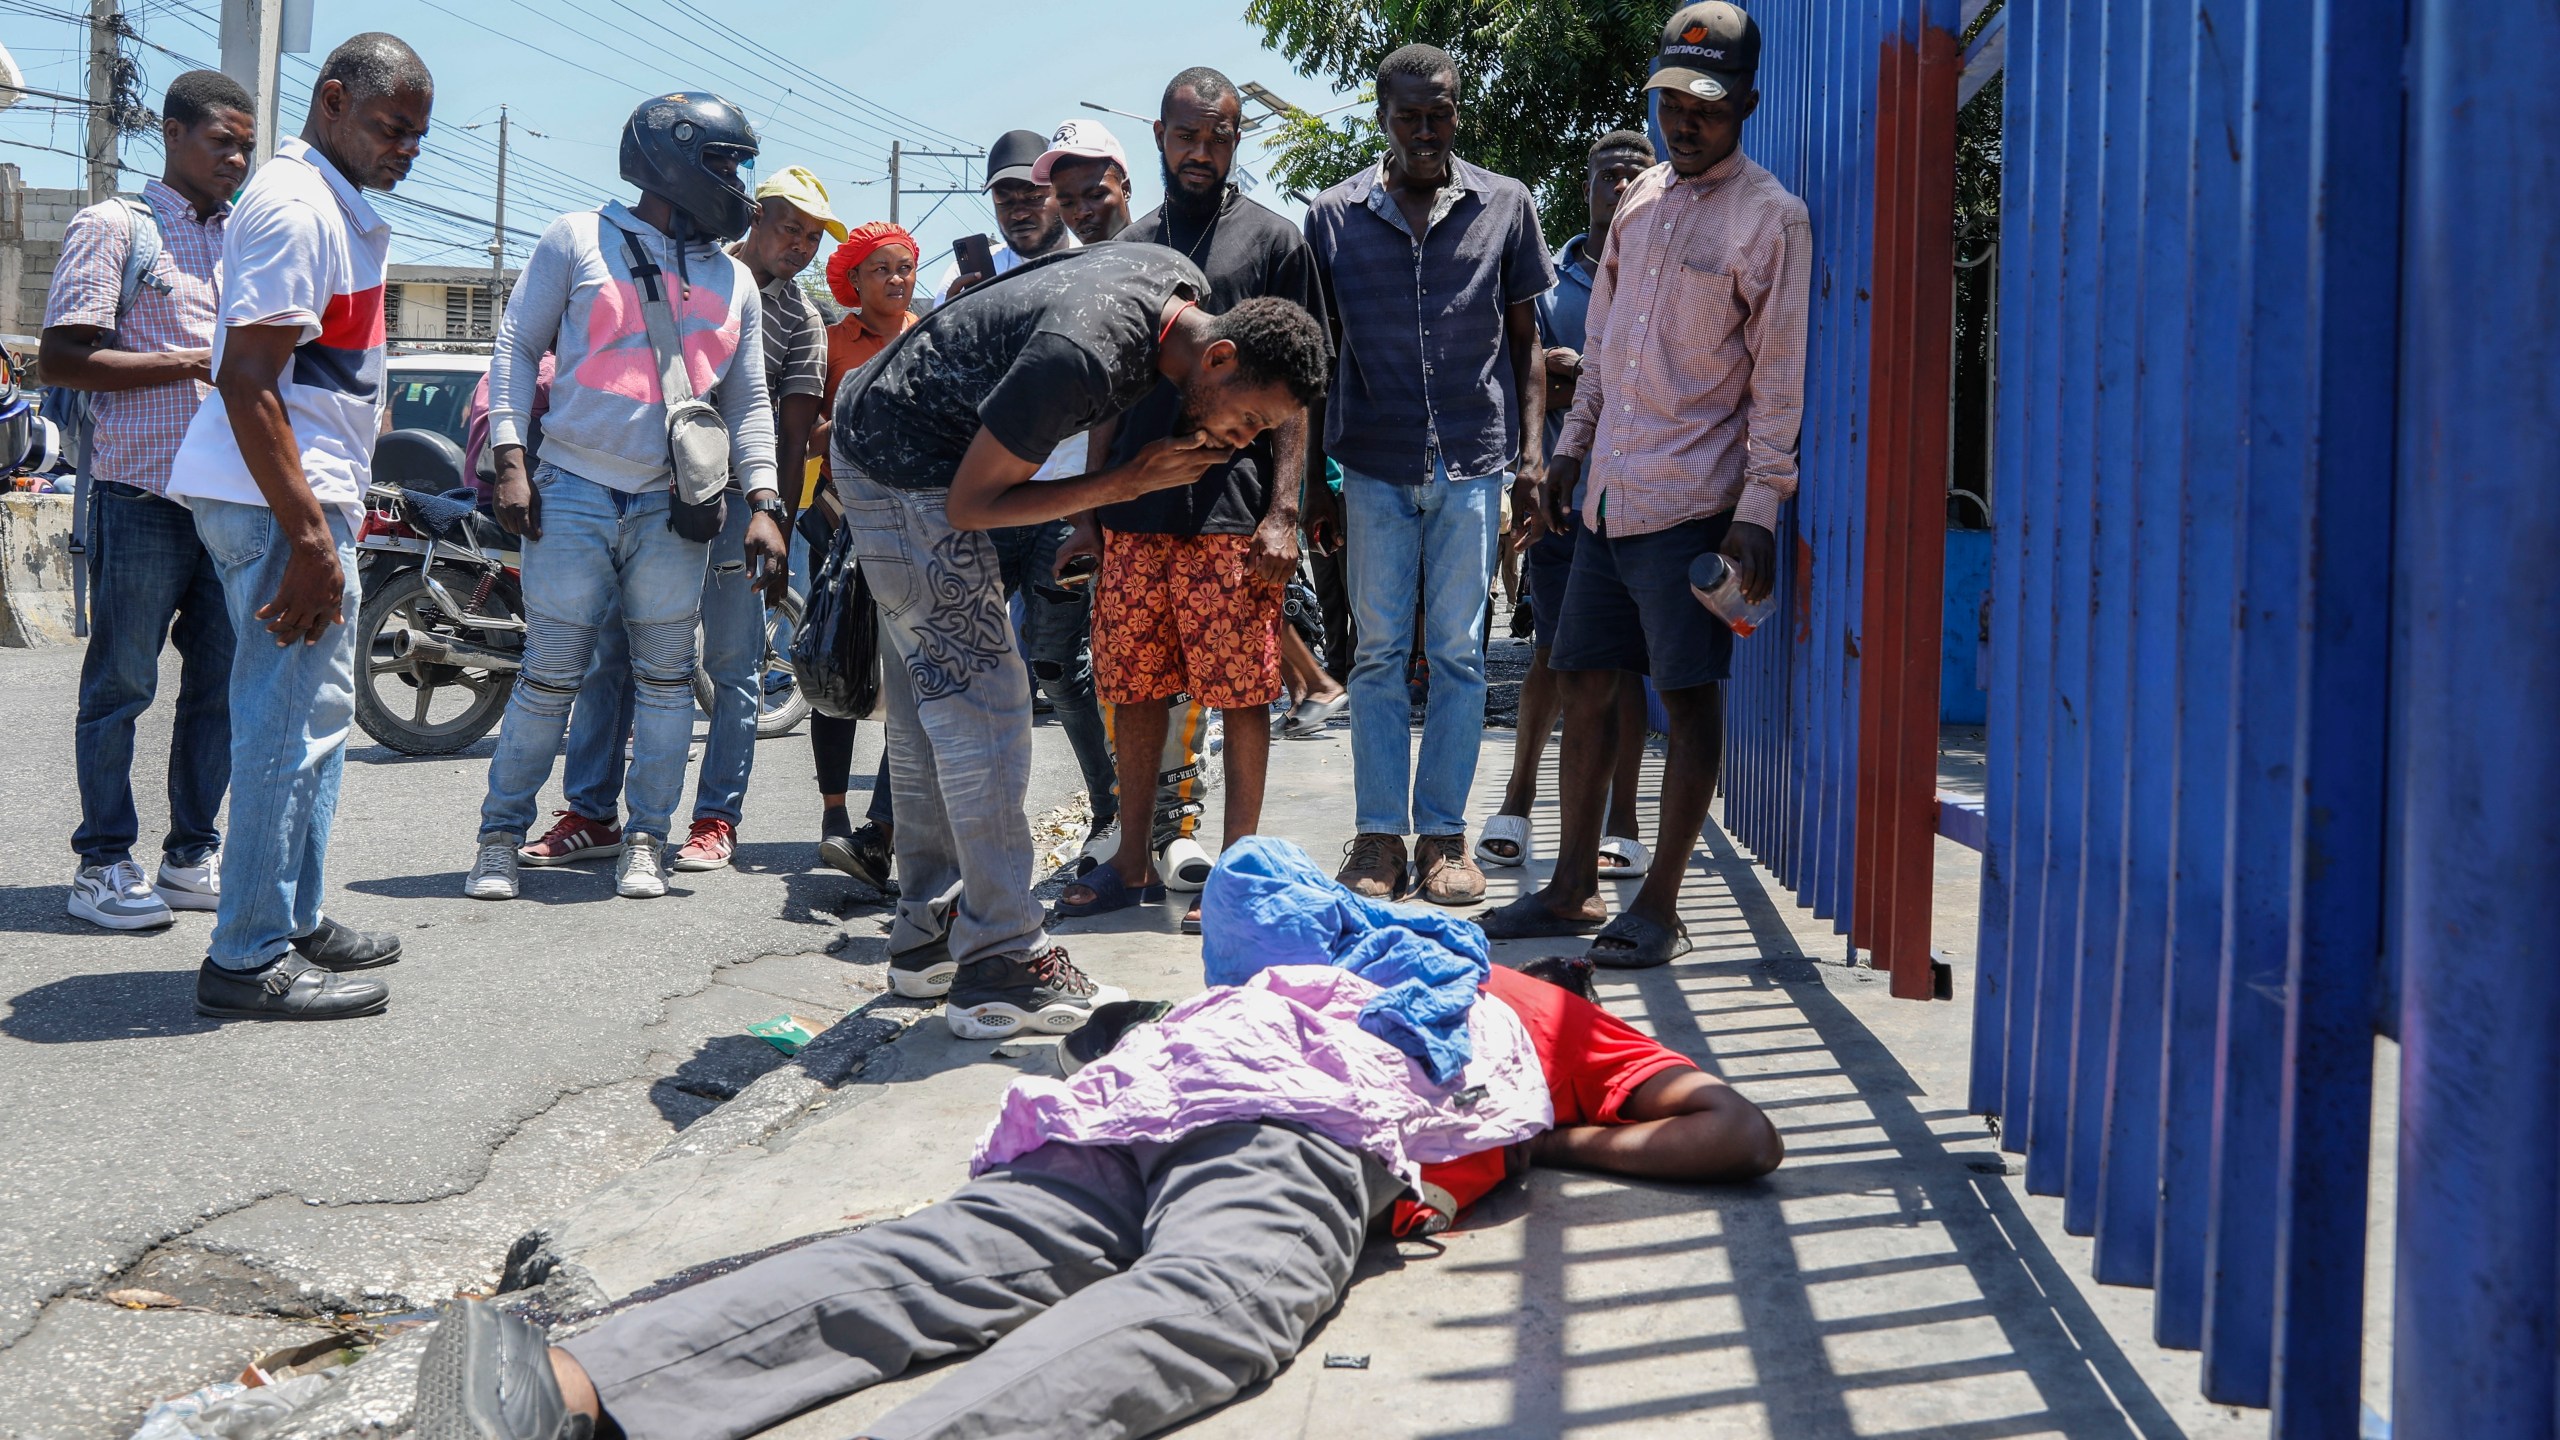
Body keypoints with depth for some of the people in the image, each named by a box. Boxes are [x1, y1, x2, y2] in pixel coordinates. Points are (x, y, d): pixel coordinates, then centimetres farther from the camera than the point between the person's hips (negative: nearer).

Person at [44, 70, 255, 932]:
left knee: (223, 683, 8)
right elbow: (62, 358, -10)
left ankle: (191, 857, 18)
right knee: (121, 684, 0)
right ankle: (102, 866, 8)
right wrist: (196, 364, -14)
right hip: (143, 496, -6)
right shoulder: (114, 227, -1)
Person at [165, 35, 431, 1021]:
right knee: (289, 725, -8)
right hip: (281, 500, -11)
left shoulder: (335, 208, 19)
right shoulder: (294, 207, -14)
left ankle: (295, 922, 25)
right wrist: (311, 538, -24)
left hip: (310, 496, 11)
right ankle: (250, 960, -1)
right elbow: (247, 383, -21)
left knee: (313, 716, 16)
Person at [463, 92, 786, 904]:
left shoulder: (734, 279, 14)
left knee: (665, 675, 4)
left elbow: (749, 402, 15)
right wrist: (510, 464, -5)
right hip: (573, 493, -3)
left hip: (674, 509, 3)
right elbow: (517, 347, 4)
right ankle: (501, 836, 12)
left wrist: (764, 506, 4)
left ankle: (645, 839, 16)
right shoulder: (580, 240, 4)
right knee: (550, 674, -2)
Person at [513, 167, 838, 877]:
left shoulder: (803, 321, 10)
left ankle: (717, 818, 10)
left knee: (734, 665, 0)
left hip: (736, 499, -1)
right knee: (608, 651, 1)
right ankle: (592, 813, 9)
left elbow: (797, 430, 6)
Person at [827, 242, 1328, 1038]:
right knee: (982, 699, -11)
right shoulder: (1082, 355, -33)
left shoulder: (1185, 284, -6)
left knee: (926, 708, 12)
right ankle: (1000, 968, -9)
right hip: (906, 472, -10)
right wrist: (1125, 482, -20)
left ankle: (926, 934, 20)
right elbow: (971, 503, -24)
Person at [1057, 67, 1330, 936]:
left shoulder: (1272, 241, 3)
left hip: (1231, 513, -4)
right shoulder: (1130, 248, 16)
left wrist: (1282, 513, -10)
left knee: (1243, 693, -2)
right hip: (1133, 514, 4)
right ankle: (1133, 862, 20)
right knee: (1132, 690, 8)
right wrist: (1089, 510, 13)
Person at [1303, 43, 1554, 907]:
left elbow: (1525, 338, 11)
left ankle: (1444, 832, 12)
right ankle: (1379, 833, 11)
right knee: (1379, 654, 3)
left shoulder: (1505, 206, 6)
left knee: (1458, 653, 3)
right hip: (1374, 468, 0)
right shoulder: (1334, 216, 5)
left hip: (1473, 461, 0)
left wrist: (1532, 447, 1)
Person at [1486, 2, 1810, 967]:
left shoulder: (1771, 216, -6)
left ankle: (1660, 906, 7)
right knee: (1582, 682, 10)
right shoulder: (1641, 196, 14)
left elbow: (1781, 376, -8)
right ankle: (1574, 889, 20)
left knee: (1690, 700, -1)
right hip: (1609, 492, 7)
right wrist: (1571, 449, 18)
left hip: (1692, 504, -7)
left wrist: (1759, 510, -13)